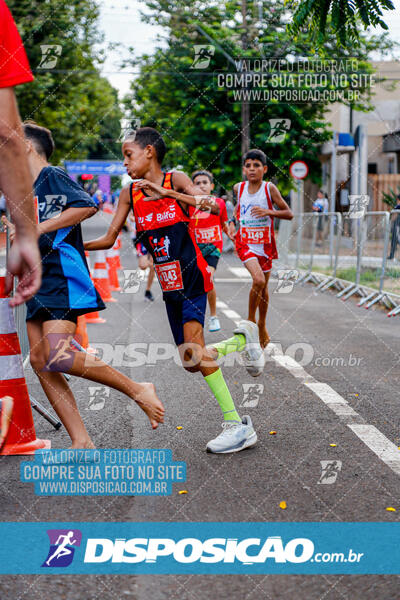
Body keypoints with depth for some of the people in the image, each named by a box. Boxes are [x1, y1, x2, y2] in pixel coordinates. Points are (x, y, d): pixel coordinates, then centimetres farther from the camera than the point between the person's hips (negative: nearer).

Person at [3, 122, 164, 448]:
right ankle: (82, 443, 1)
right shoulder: (27, 189, 24)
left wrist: (35, 228, -16)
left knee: (57, 357, -22)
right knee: (40, 363, 0)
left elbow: (87, 206, -20)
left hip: (64, 279, -9)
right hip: (39, 285, 9)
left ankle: (138, 390, -7)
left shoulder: (53, 175, -3)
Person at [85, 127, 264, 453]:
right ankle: (242, 337, 31)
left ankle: (237, 424, -17)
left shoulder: (176, 180, -6)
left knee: (193, 343, -24)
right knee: (192, 363, 6)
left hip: (192, 276, -6)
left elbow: (215, 207, -19)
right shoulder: (130, 194, 5)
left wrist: (166, 192, -25)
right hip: (168, 284, 6)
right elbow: (109, 239, 6)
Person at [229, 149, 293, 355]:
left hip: (265, 244, 1)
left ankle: (262, 324, 33)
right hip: (245, 243, 0)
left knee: (263, 287, 11)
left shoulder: (269, 188, -8)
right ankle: (250, 319, -3)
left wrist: (268, 212, -21)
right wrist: (232, 222, 10)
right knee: (258, 280, -23)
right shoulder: (238, 188, 0)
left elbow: (289, 214, -6)